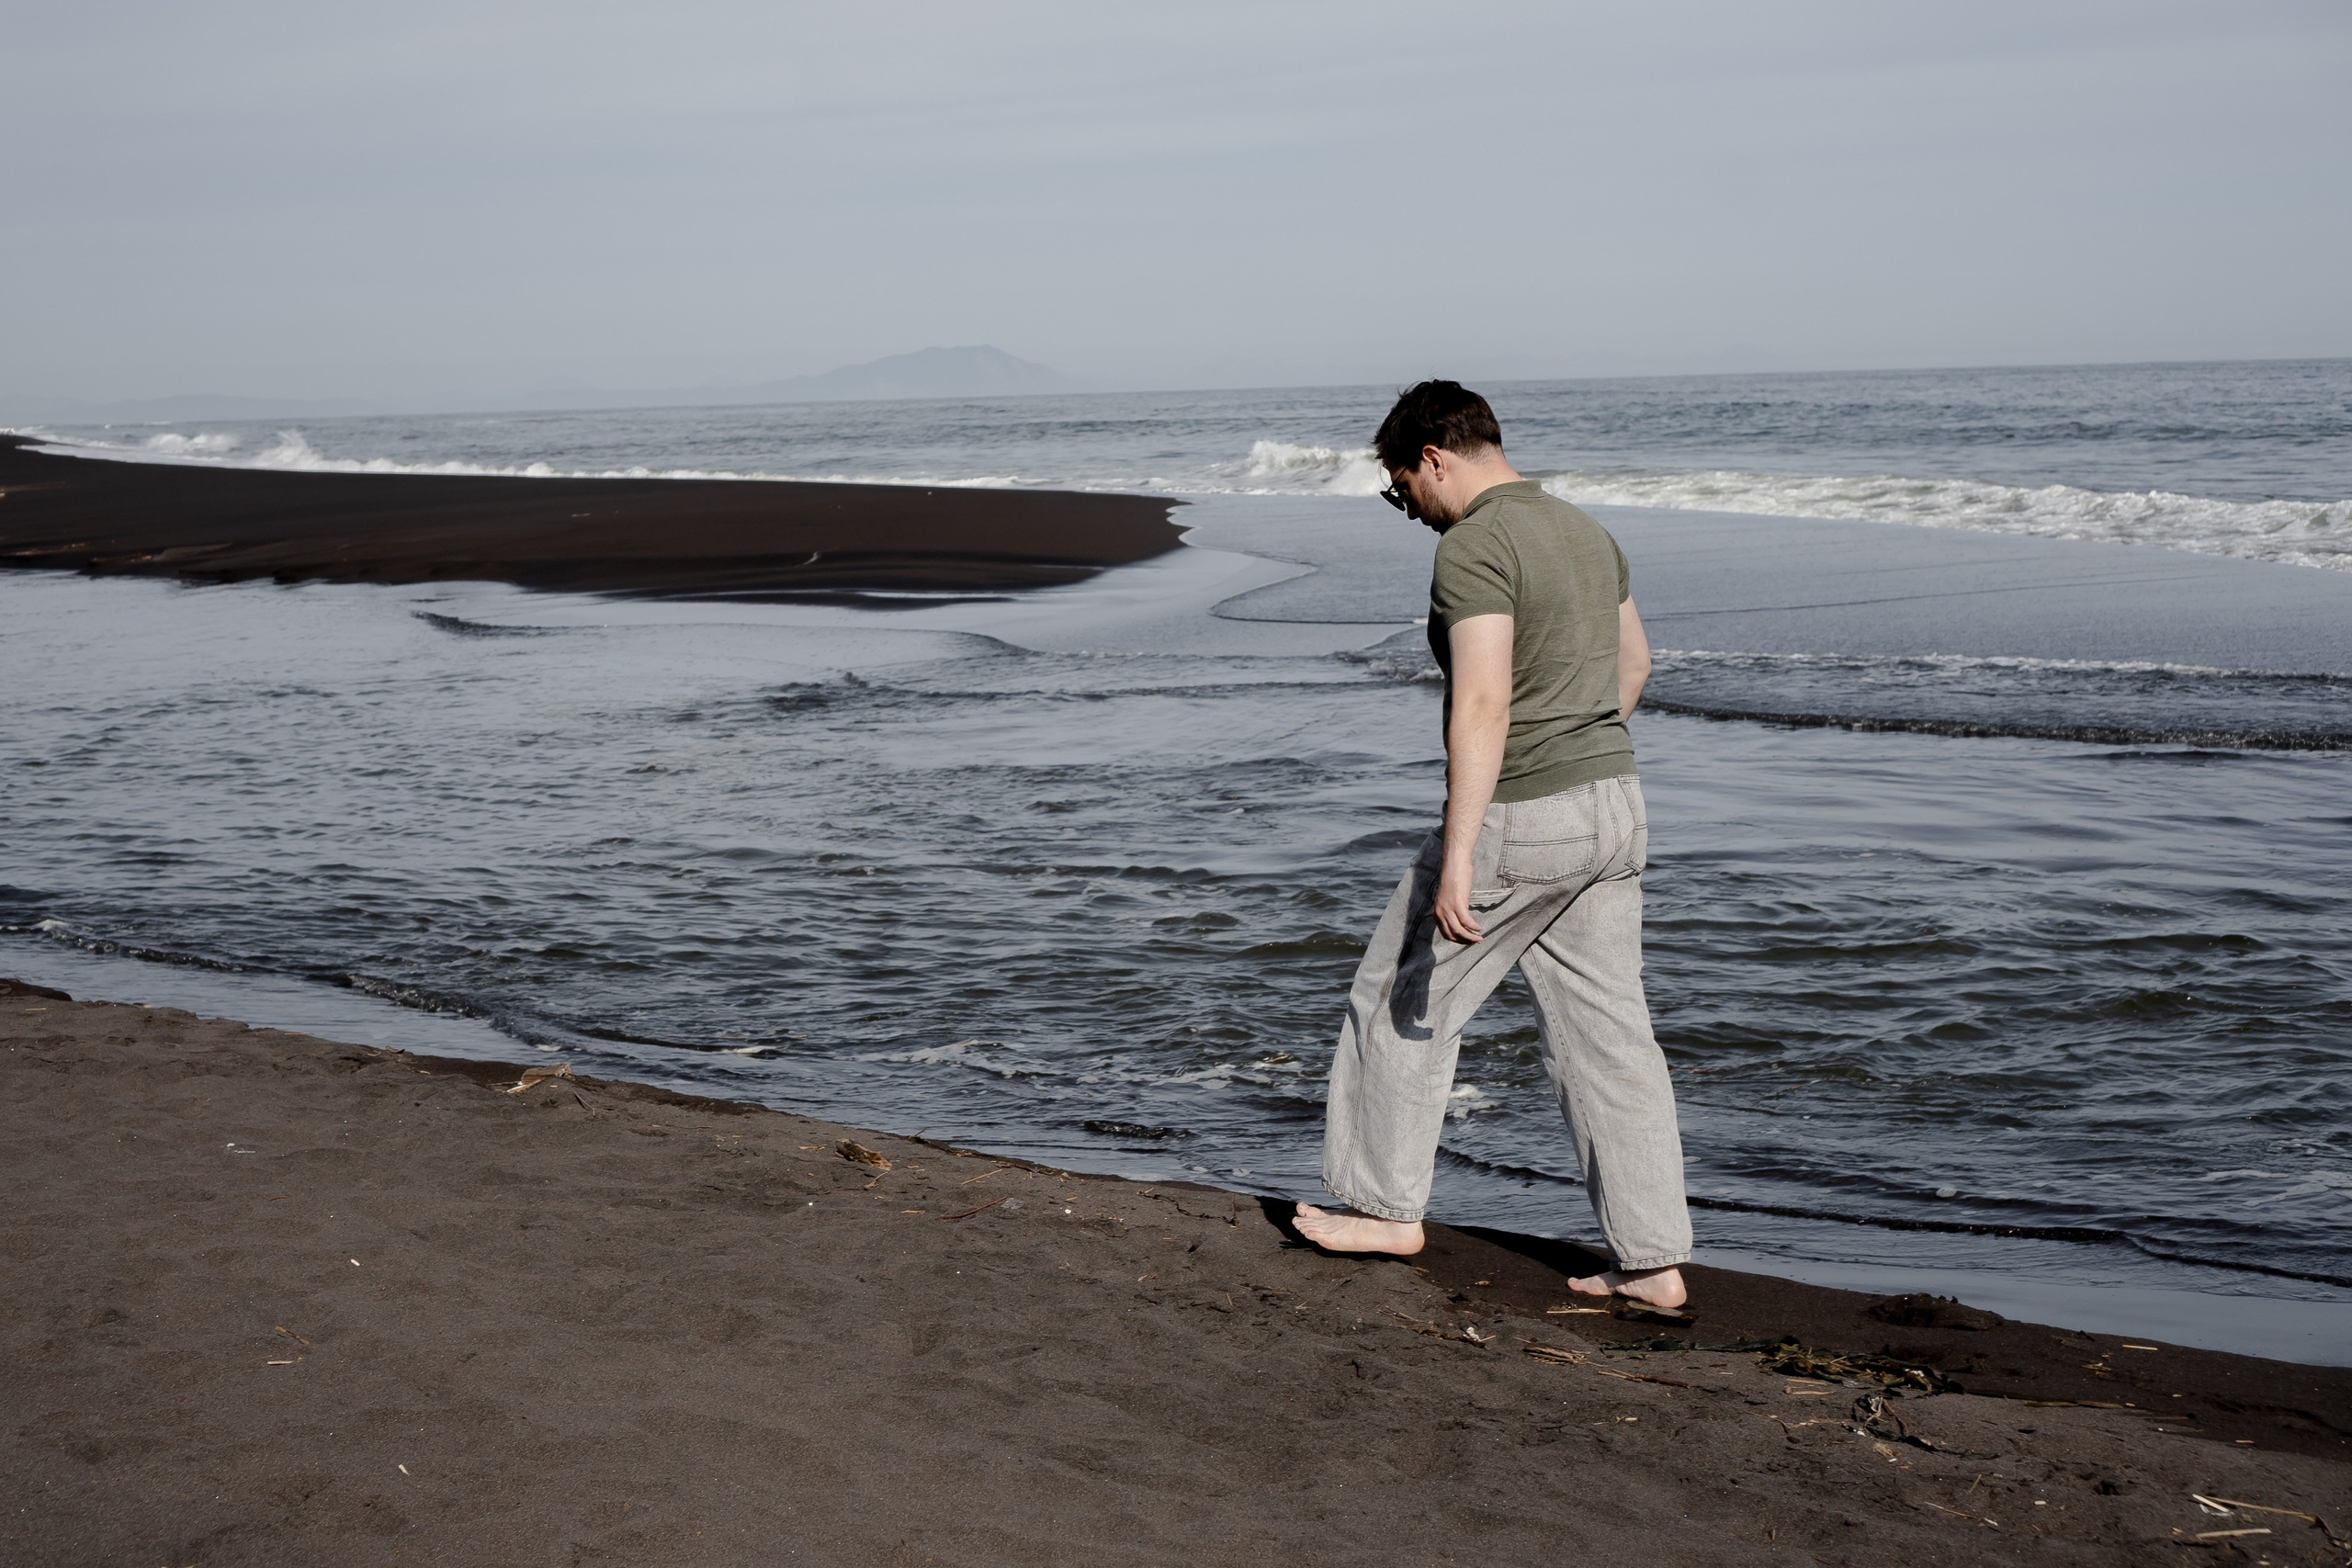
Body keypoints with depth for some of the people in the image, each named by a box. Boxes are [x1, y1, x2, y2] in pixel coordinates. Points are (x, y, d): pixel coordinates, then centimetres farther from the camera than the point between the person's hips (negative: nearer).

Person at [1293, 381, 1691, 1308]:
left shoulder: (1475, 547, -15)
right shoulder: (1584, 532, 13)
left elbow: (1483, 703, -25)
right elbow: (1632, 662, 27)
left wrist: (1456, 861, -28)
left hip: (1518, 821, -8)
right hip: (1614, 811, 8)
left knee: (1404, 1003, 10)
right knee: (1608, 1036, 9)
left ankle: (1387, 1206, 23)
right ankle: (1653, 1261, 10)